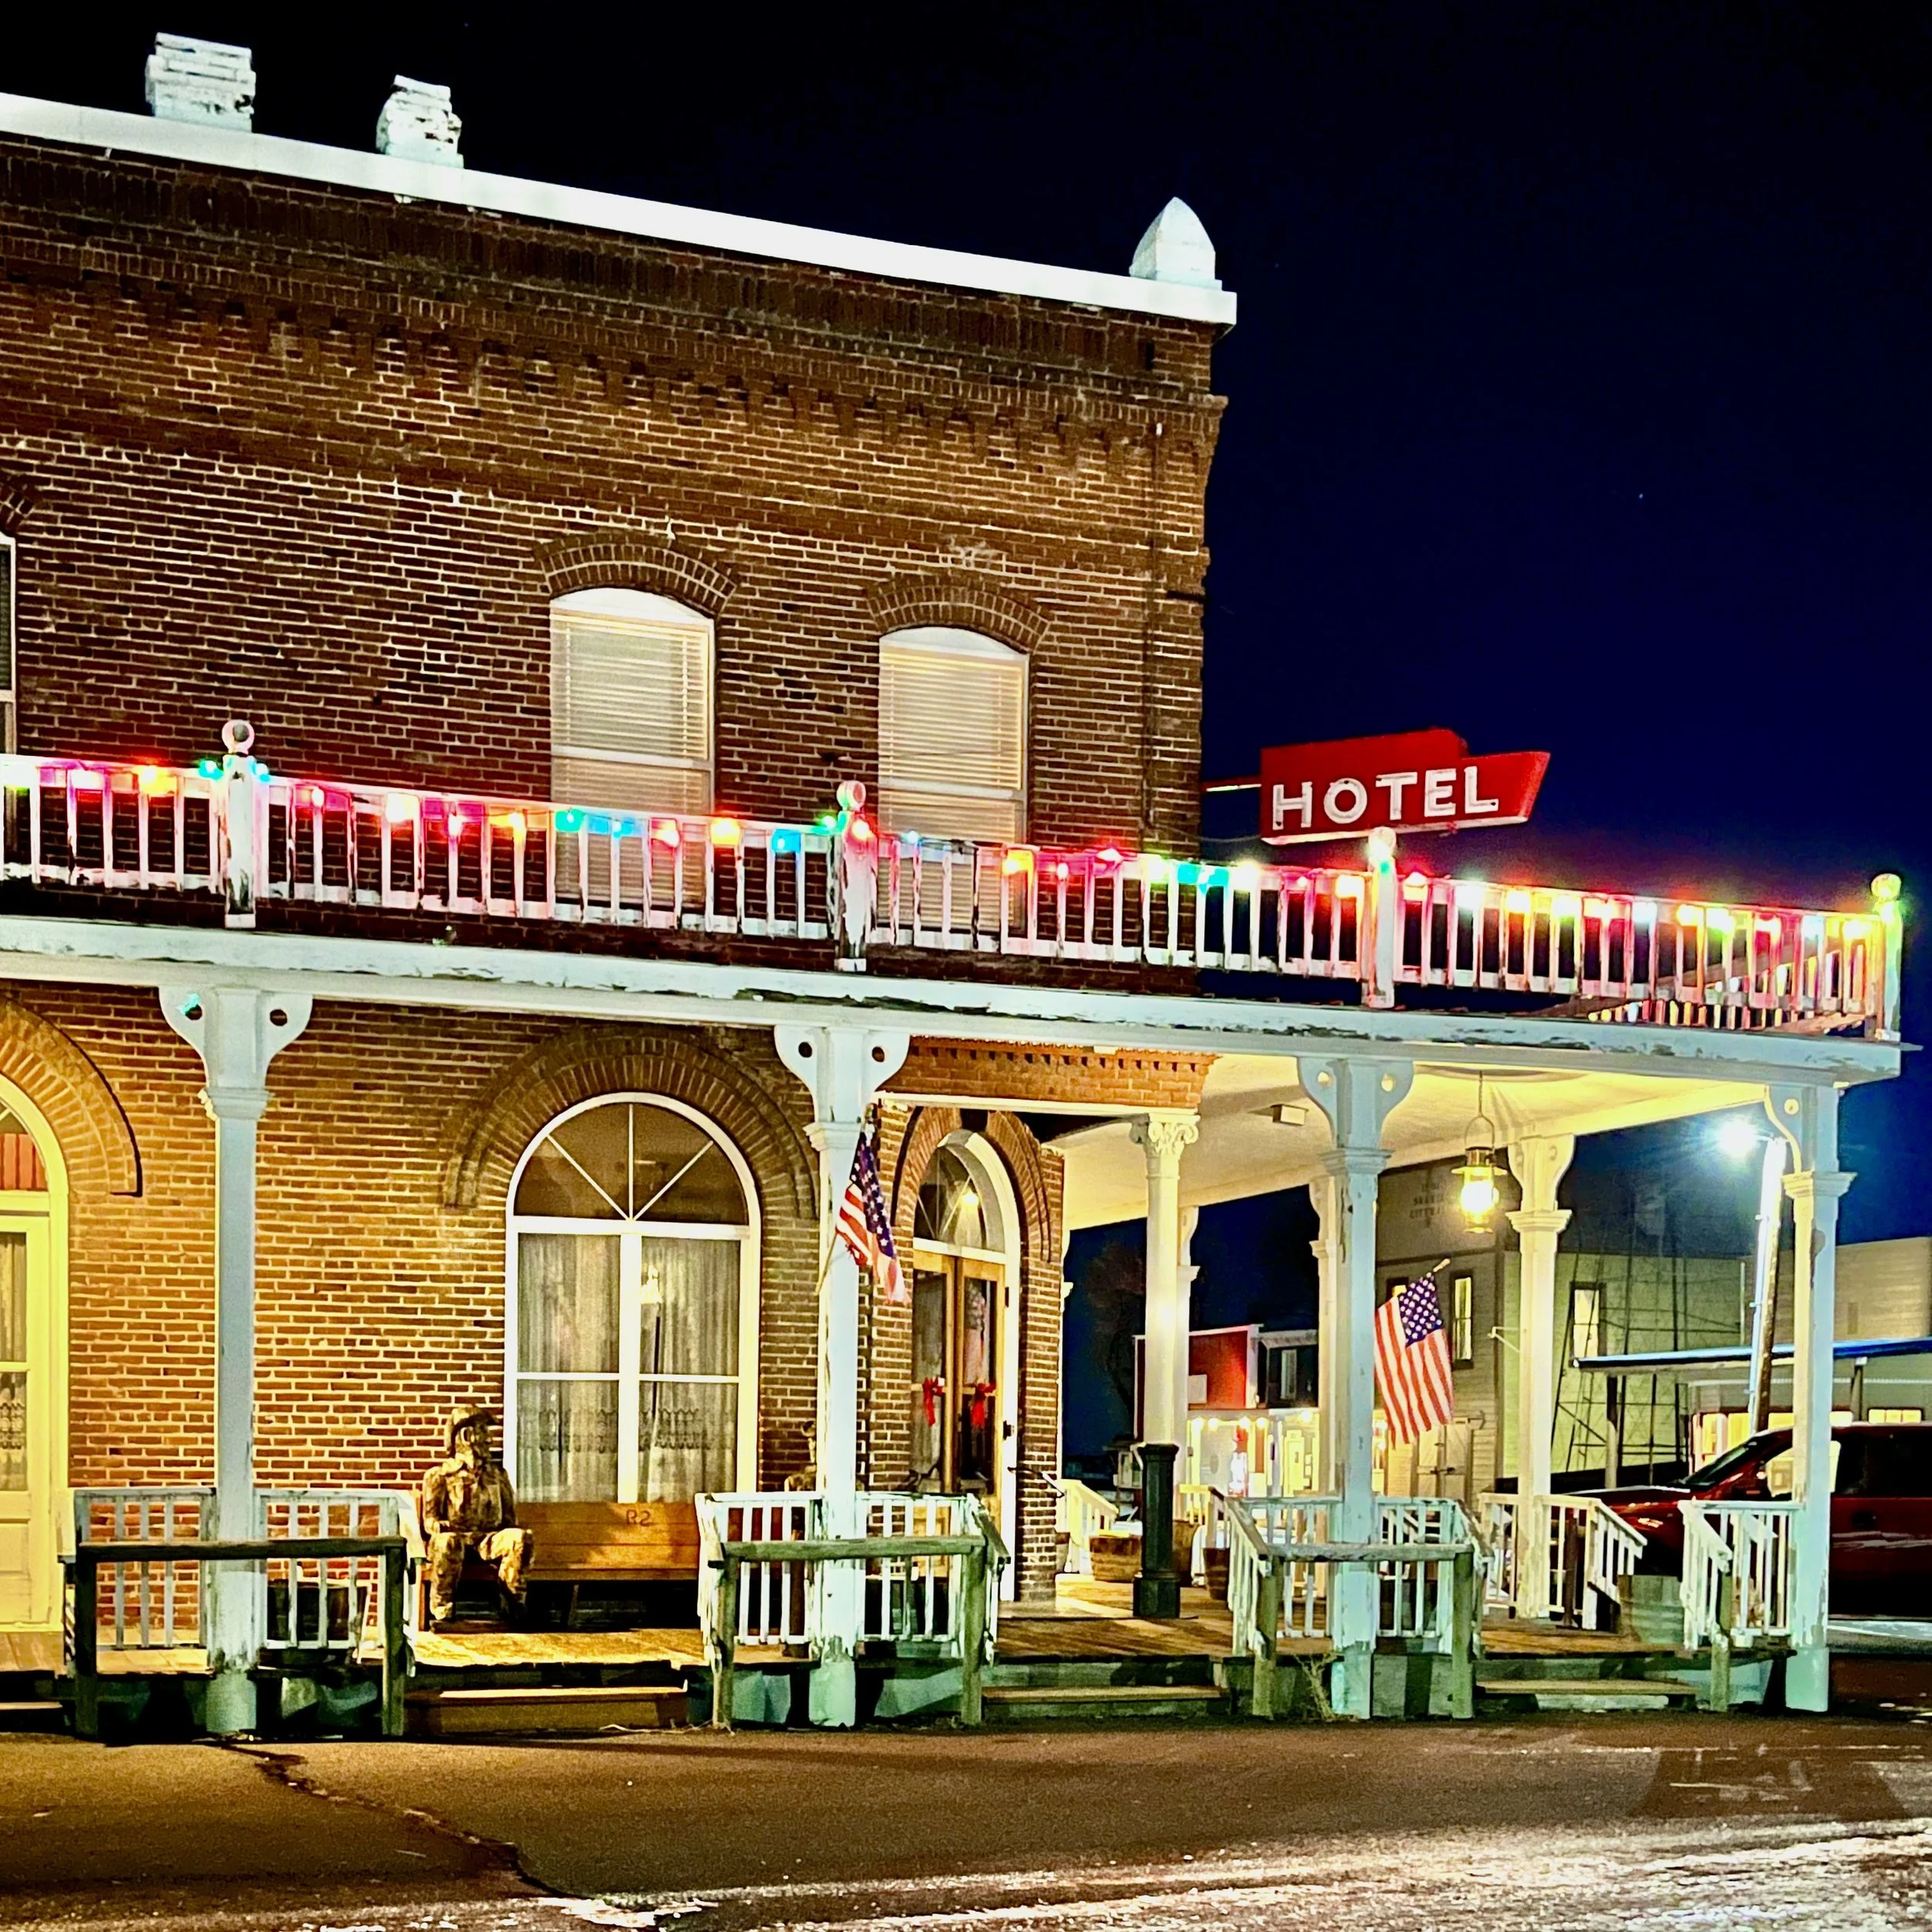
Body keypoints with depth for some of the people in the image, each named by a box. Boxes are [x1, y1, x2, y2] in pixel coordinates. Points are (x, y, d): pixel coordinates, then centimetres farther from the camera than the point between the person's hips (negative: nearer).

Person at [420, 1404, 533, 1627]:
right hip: (456, 1535, -3)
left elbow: (509, 1516, 23)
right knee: (448, 1542, -42)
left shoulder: (498, 1474, 23)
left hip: (489, 1540, 3)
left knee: (521, 1537, -31)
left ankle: (514, 1603, -23)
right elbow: (429, 1520, 4)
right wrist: (440, 1526, -18)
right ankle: (441, 1612, -35)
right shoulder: (440, 1475, 10)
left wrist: (511, 1540, 3)